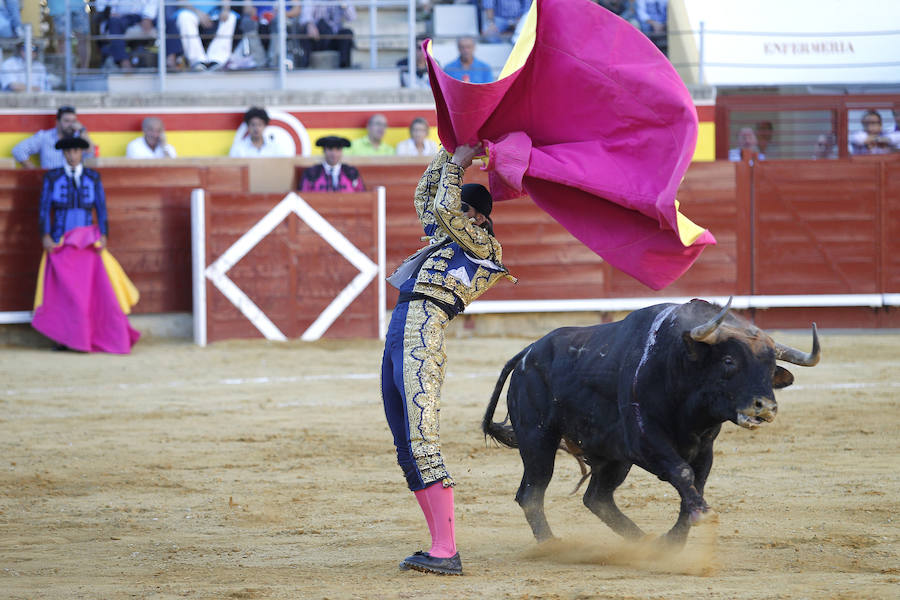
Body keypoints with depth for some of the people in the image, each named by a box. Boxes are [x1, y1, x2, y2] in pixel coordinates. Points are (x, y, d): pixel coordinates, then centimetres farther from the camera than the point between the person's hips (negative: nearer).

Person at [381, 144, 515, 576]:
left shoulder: (483, 244, 4)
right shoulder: (447, 238, 28)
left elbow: (445, 209, -4)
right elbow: (425, 199, 36)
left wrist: (457, 166, 9)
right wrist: (450, 153, 30)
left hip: (423, 333, -10)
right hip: (400, 332, 10)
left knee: (423, 447, -19)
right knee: (407, 453, 6)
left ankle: (446, 553, -26)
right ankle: (440, 546, 7)